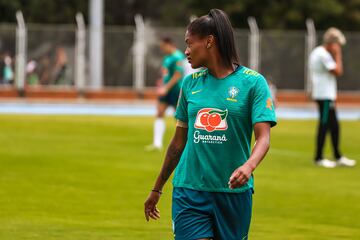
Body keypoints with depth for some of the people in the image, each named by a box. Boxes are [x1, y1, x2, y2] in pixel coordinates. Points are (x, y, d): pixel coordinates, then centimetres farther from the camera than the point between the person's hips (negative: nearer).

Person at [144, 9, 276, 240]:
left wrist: (249, 166, -33)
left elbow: (263, 137, -12)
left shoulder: (252, 82, -5)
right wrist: (157, 188, 21)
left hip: (233, 192, -2)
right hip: (189, 192, 2)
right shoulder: (190, 83, 8)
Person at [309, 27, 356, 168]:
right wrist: (337, 55, -12)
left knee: (334, 126, 13)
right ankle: (319, 158, -4)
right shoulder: (324, 54, -16)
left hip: (327, 95, 11)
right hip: (325, 95, -11)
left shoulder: (316, 52, 17)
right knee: (324, 125, -7)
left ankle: (338, 157, 18)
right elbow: (338, 72, -18)